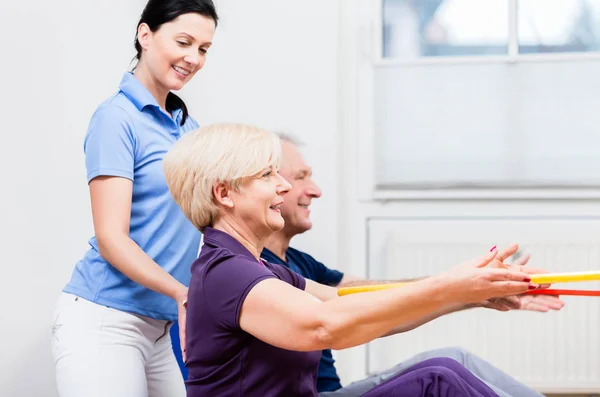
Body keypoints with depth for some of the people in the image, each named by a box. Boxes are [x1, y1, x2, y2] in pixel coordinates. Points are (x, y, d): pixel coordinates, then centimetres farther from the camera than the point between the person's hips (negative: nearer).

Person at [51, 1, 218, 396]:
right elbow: (112, 239, -16)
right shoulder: (118, 117, -9)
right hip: (105, 321, -7)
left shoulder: (189, 126, 12)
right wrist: (184, 293, -27)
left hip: (159, 324, 7)